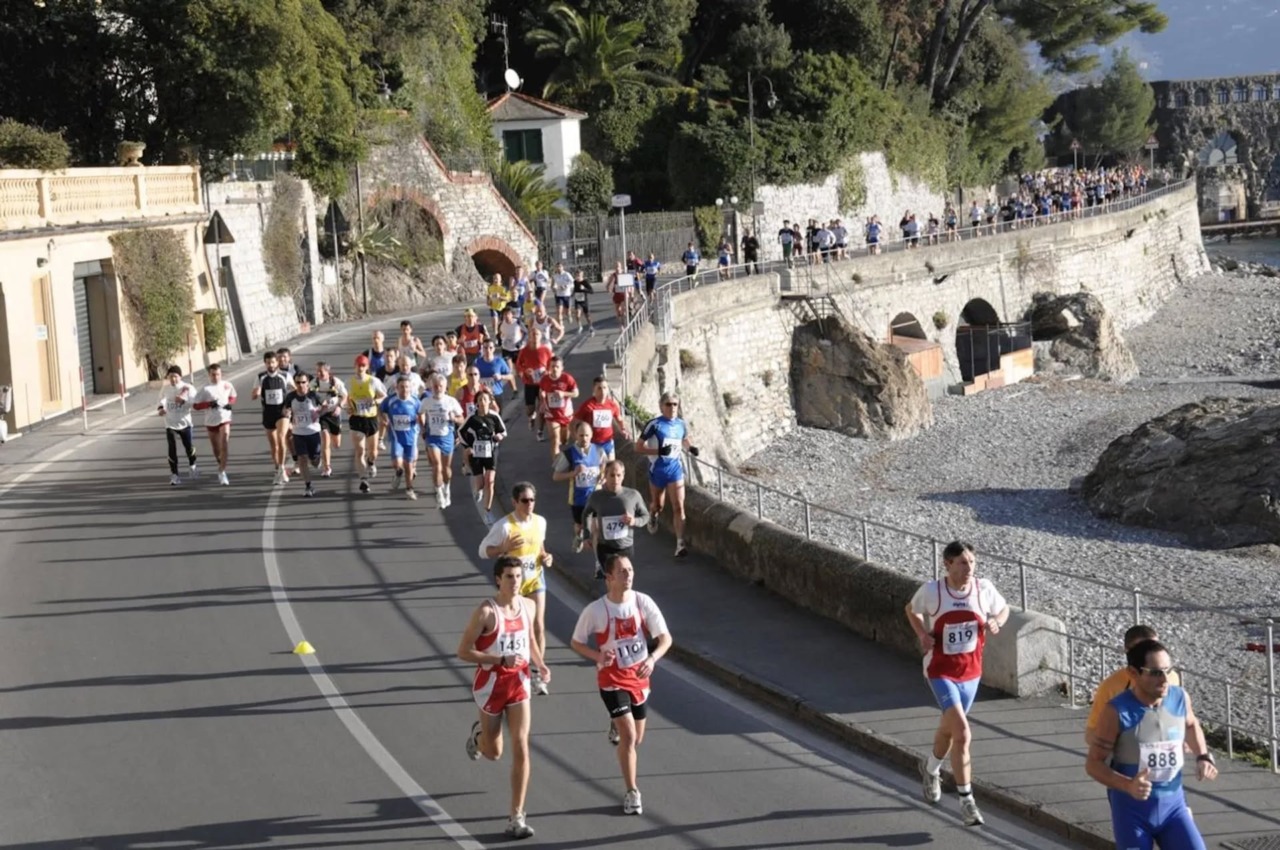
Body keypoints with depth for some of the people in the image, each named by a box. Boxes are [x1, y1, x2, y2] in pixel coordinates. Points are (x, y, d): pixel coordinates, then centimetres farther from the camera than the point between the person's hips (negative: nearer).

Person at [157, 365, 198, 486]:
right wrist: (161, 407, -3)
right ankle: (174, 475, 3)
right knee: (172, 449, -5)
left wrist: (184, 400, -32)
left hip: (184, 423, -1)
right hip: (170, 424, 1)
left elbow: (195, 402, -18)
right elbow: (162, 399, 17)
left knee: (189, 447, 11)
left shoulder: (188, 388, -12)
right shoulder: (165, 388, -2)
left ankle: (192, 467, 41)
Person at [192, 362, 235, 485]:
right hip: (211, 421, 1)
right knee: (216, 449, 14)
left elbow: (233, 397, 17)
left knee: (224, 446, -19)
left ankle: (222, 472, -19)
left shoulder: (227, 385, -2)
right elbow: (195, 406, -8)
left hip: (224, 419, -1)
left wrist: (229, 403, -6)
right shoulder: (205, 389, -8)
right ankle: (222, 467, 42)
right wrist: (209, 404, -22)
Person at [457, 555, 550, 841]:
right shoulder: (486, 612, -18)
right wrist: (501, 660, -26)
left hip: (519, 682, 3)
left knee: (521, 749, -7)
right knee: (494, 752, 14)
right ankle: (478, 734, 54)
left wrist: (540, 664, 0)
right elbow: (463, 651, -17)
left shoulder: (528, 606, -2)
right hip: (491, 683, -3)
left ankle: (516, 818, -1)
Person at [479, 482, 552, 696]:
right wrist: (505, 548, -30)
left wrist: (545, 556, -4)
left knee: (538, 626, -5)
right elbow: (483, 551, -14)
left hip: (535, 579, 3)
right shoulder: (504, 526, -19)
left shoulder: (540, 521, -3)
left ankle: (537, 674, 4)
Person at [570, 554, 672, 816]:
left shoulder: (643, 602, -10)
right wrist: (598, 656, -23)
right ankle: (632, 793, -4)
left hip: (639, 678, 4)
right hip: (612, 680, -4)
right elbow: (576, 643, -3)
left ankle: (617, 725, 54)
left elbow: (665, 638, -9)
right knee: (629, 737, -16)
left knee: (636, 739, 17)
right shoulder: (595, 611, -16)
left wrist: (652, 659, -29)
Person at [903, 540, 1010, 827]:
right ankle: (966, 799, -10)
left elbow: (1003, 610, 10)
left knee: (948, 728, 23)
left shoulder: (984, 589, -9)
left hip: (971, 671, 4)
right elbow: (912, 609, 6)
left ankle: (931, 769, 54)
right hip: (941, 671, -4)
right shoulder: (931, 591, -14)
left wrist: (996, 623, -13)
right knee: (961, 731, -18)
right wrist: (922, 634, -11)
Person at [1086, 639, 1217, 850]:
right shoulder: (1117, 712, -18)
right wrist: (1128, 785, -30)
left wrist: (1203, 757, 4)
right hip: (1132, 809, -3)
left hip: (1173, 804, 3)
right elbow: (1093, 763, -13)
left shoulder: (1180, 698, -5)